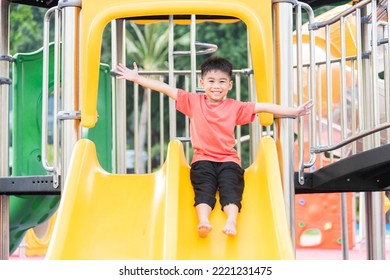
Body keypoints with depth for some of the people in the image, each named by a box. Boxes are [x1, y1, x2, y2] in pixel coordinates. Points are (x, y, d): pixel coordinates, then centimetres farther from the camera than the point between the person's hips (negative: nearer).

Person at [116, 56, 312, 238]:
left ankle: (231, 222, -43)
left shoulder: (235, 107, 7)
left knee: (230, 188, -23)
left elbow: (263, 107, 1)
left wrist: (294, 111, -6)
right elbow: (166, 89, 5)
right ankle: (203, 222, -43)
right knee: (204, 189, -23)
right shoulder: (193, 101, 8)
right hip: (203, 159, 0)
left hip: (228, 160, 0)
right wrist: (136, 78, 2)